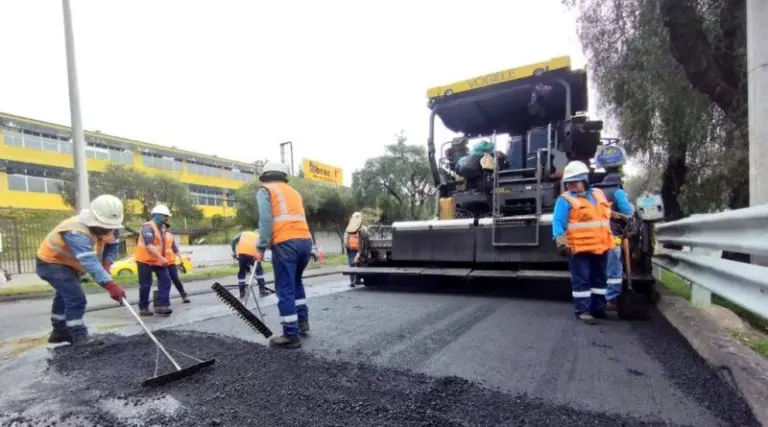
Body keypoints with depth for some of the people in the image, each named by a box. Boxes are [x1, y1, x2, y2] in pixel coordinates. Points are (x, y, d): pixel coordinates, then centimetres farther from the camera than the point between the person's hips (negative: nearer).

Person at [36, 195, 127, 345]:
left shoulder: (105, 225, -16)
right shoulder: (77, 232, -43)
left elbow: (113, 245, -2)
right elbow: (90, 263, -53)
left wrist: (106, 265, -20)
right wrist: (111, 285, -61)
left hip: (68, 263, 10)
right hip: (51, 262, -10)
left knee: (65, 296, 24)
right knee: (76, 299, -19)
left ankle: (60, 332, 43)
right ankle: (79, 338, -9)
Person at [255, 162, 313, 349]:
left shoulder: (265, 190, 10)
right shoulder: (293, 192, 27)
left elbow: (265, 219, -5)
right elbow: (299, 219, 18)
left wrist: (261, 247, -5)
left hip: (285, 243, -6)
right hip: (305, 240, 6)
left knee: (285, 290, -1)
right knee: (296, 281, 25)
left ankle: (291, 335, 2)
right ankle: (303, 321, 28)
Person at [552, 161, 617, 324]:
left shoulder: (598, 194, 11)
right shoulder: (565, 200, -10)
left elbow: (607, 216, 26)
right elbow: (558, 223, -19)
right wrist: (561, 241, -31)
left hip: (600, 247, 7)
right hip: (579, 248, -7)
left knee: (599, 279, 16)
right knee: (581, 280, -3)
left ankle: (598, 308, 30)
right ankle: (582, 310, 5)